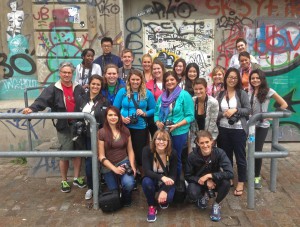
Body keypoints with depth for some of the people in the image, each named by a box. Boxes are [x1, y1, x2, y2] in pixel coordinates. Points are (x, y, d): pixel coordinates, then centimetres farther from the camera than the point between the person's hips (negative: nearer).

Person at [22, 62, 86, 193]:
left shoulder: (78, 88, 7)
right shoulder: (53, 89, -4)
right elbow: (42, 101, -18)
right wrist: (32, 108, -36)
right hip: (63, 126, -3)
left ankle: (77, 178, 26)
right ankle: (64, 181, 20)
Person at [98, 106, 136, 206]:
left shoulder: (125, 131, 0)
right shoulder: (101, 132, -9)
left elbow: (130, 151, 5)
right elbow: (101, 156, -8)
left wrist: (132, 166, -9)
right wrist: (114, 169, -18)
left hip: (124, 163, 1)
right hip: (108, 166, 0)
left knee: (129, 183, -28)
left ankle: (126, 200, 7)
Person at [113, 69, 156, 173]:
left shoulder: (147, 93, 2)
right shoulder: (122, 91, 1)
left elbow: (153, 109, 6)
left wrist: (144, 113, -12)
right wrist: (121, 118, -15)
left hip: (140, 128, 0)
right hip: (124, 127, 0)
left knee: (140, 152, 7)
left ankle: (143, 175, 27)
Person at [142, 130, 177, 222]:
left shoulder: (172, 153, -19)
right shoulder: (147, 150, -22)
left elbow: (173, 175, -16)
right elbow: (146, 171, -29)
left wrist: (164, 190, -30)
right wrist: (161, 177, -46)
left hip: (167, 183, 0)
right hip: (153, 181, 0)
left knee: (167, 198, -29)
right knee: (146, 181, -34)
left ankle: (163, 201, 13)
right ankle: (152, 206, -7)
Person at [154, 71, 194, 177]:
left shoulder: (184, 95, -8)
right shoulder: (162, 96, 9)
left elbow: (190, 116, -11)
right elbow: (156, 113, 12)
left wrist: (176, 125, -21)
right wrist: (157, 122, -9)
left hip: (179, 133, -5)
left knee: (176, 158, 9)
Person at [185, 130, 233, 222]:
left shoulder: (219, 153, -24)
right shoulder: (192, 156, -22)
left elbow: (230, 173, -31)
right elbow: (188, 176, -13)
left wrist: (209, 175, -34)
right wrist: (206, 182, -26)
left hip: (215, 181, 0)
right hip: (199, 182, 0)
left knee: (226, 182, -32)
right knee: (192, 194, -31)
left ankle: (216, 204, -2)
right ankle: (204, 195, 9)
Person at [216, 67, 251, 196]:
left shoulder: (242, 93, -2)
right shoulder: (220, 94, 5)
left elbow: (248, 110, -6)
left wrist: (235, 110, -18)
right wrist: (224, 114, -15)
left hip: (238, 129, -3)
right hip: (223, 129, 3)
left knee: (240, 157, 5)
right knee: (226, 156, 15)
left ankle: (240, 183, 17)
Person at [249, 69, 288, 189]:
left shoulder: (268, 91, -8)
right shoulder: (249, 92, 4)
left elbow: (284, 104, -5)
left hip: (262, 125, -3)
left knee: (257, 150, -2)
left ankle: (257, 177, 13)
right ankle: (253, 173, 26)